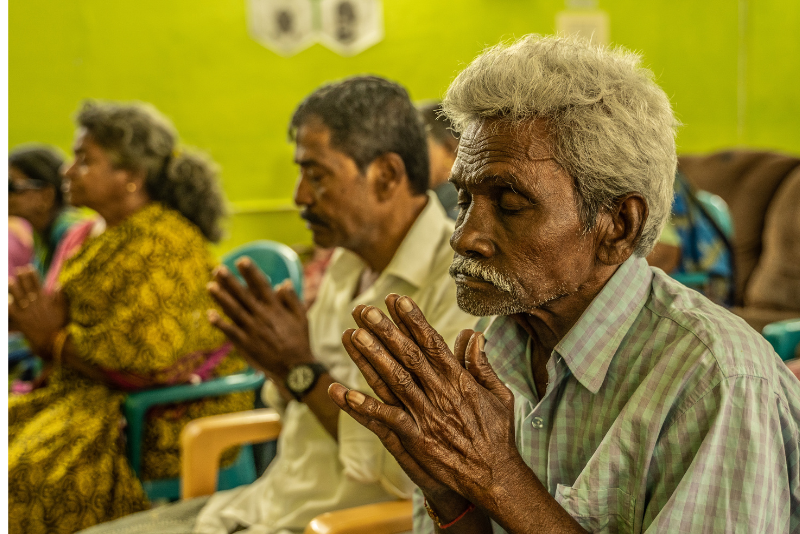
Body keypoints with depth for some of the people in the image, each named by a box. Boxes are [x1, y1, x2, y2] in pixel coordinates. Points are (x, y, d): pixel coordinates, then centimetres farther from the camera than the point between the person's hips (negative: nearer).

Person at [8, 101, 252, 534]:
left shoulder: (165, 243, -18)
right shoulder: (112, 237, 13)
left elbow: (145, 356, -24)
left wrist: (54, 340, -11)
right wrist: (45, 319, -7)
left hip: (170, 418, -9)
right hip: (107, 393, 10)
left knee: (35, 470, -21)